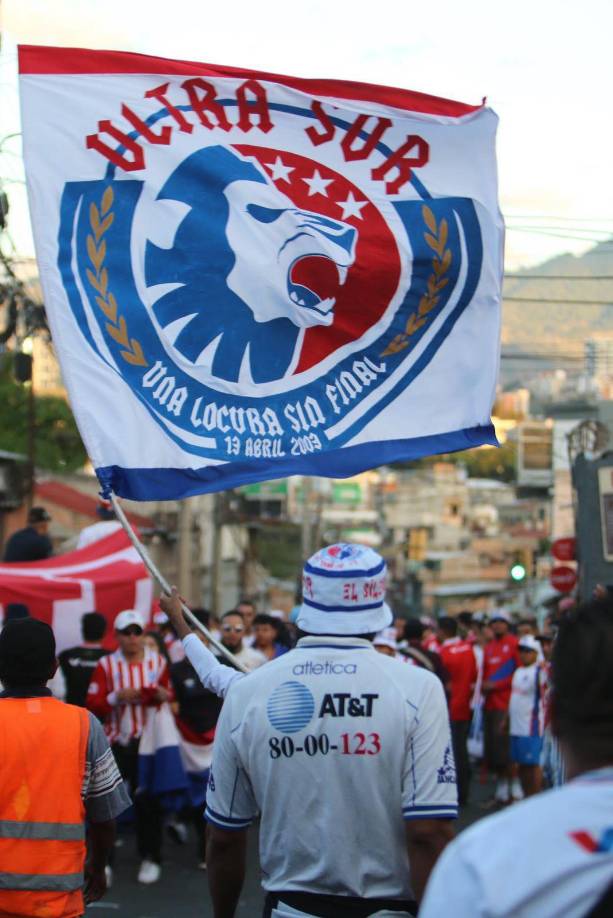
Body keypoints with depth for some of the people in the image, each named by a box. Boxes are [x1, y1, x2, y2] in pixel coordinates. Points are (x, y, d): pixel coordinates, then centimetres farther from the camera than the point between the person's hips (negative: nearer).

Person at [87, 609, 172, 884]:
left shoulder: (158, 662, 5)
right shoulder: (106, 665, 1)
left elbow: (169, 697, 13)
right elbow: (93, 704, -3)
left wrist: (164, 696, -9)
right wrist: (116, 697, -19)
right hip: (115, 742, 0)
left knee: (148, 800, 1)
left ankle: (150, 858, 12)